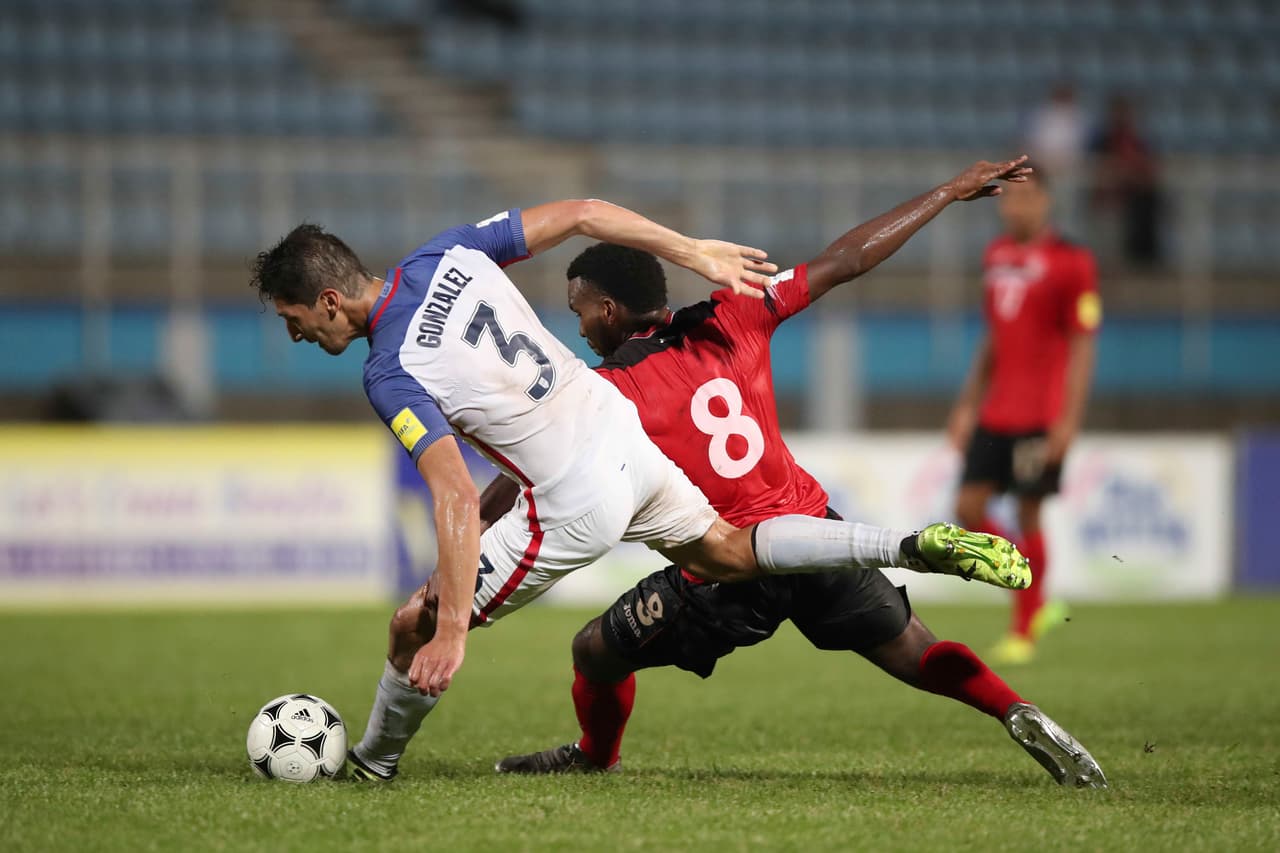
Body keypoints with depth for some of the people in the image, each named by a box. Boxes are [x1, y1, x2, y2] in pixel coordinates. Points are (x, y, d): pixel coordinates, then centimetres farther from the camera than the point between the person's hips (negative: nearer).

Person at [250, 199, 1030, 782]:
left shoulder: (391, 375, -22)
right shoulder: (447, 255, -4)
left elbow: (457, 499, -29)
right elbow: (580, 214, 1)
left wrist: (450, 629, -28)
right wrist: (695, 253, 10)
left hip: (577, 507, -8)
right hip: (623, 433, 8)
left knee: (415, 629, 6)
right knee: (729, 552, 29)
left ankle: (371, 766, 26)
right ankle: (915, 547, 16)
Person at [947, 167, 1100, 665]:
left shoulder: (1070, 263, -8)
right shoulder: (997, 256, 13)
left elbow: (1082, 346, -9)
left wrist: (1069, 419, -15)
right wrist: (969, 403, 17)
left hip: (1041, 417, -6)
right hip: (995, 413, 6)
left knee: (1027, 513, -2)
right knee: (968, 508, -1)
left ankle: (1023, 633, 10)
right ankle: (1037, 605, 15)